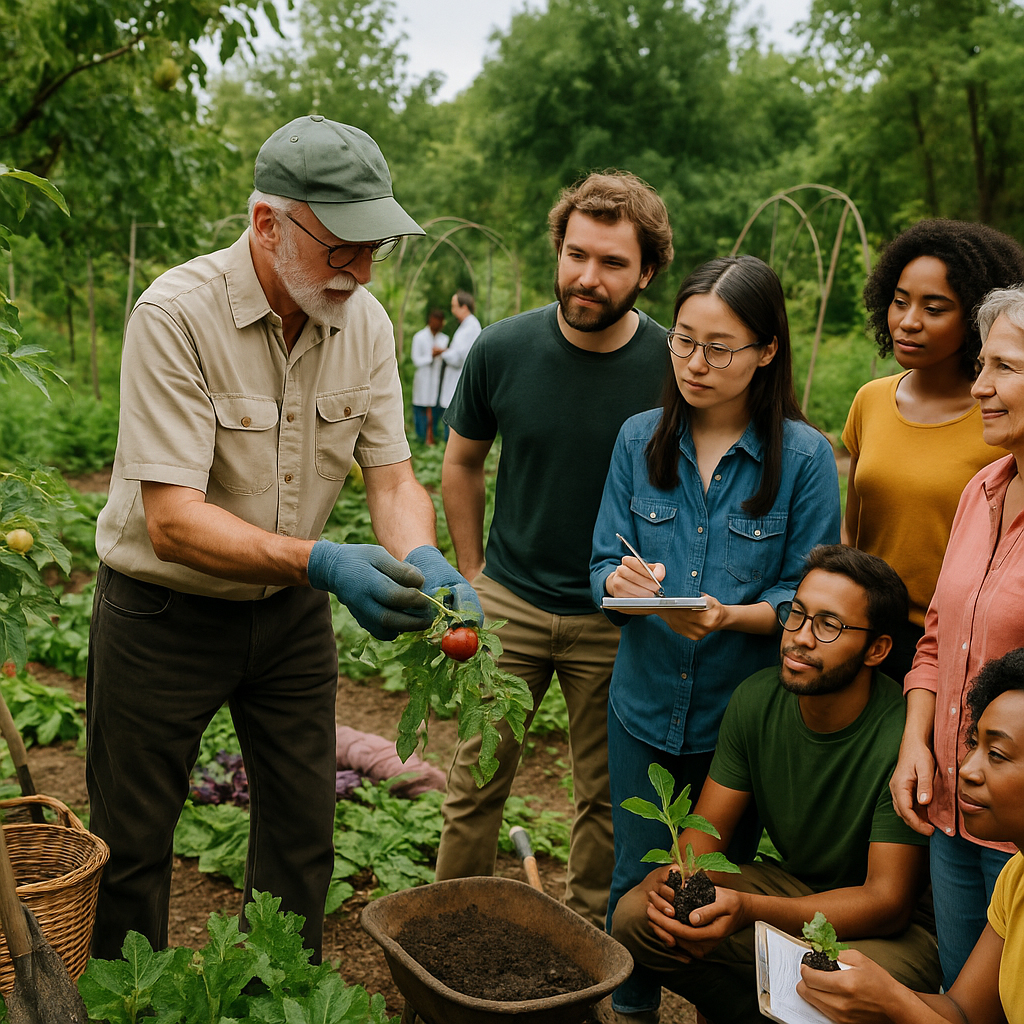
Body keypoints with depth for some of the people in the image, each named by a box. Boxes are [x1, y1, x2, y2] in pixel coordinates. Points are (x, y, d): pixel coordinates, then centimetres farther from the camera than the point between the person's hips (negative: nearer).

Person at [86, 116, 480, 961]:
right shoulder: (176, 315, -25)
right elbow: (174, 522, -30)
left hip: (290, 612, 5)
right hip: (165, 615, -4)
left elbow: (393, 478, -6)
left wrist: (425, 565, -28)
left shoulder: (365, 323, -7)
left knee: (302, 836, 14)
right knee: (131, 847, 9)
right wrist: (320, 563, -43)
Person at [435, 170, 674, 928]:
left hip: (615, 618, -1)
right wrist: (474, 574, 8)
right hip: (509, 602, 1)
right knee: (476, 781, 10)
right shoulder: (504, 348, -8)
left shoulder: (671, 366, -13)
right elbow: (461, 464, 7)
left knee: (606, 796, 12)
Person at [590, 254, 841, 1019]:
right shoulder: (640, 439, -2)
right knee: (634, 884, 16)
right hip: (646, 707, 2)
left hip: (743, 718, -2)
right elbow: (605, 564, 1)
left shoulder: (804, 456, -11)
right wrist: (621, 584, -22)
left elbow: (808, 599, -9)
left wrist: (730, 615, -27)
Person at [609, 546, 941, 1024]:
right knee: (636, 915, -14)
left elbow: (887, 903, -26)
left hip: (897, 927, -5)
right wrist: (676, 873, -28)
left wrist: (748, 910, -41)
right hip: (791, 884, 5)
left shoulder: (904, 737, -27)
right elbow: (706, 830, -2)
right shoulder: (756, 699, -9)